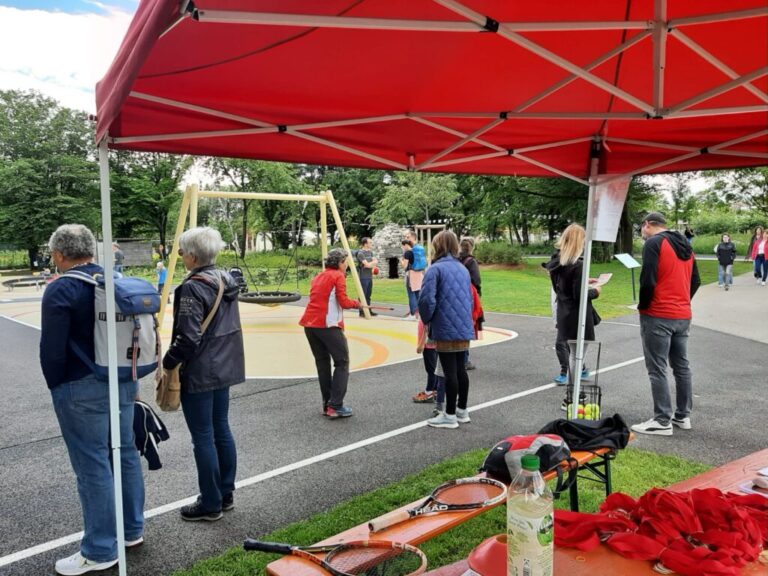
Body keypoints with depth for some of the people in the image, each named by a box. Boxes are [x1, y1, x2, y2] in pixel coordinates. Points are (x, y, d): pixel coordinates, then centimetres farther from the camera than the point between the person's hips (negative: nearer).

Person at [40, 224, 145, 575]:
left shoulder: (60, 290, -13)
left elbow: (52, 349, -14)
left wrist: (57, 388, 1)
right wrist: (127, 377, 16)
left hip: (82, 389, -7)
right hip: (123, 380, 7)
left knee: (93, 465, 1)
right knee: (125, 453, 16)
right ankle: (132, 529, 30)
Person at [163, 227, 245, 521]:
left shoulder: (192, 287, -18)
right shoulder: (225, 280, 7)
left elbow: (188, 336, -22)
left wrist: (167, 362, -8)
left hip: (198, 373, -8)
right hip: (224, 367, 9)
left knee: (203, 437, 3)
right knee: (221, 430, 16)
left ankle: (211, 504, 14)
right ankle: (226, 495, 28)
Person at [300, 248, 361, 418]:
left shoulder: (318, 277, 22)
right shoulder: (338, 276, -1)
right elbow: (343, 302, -9)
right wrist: (356, 303, 10)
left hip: (309, 324, 8)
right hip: (328, 325, -8)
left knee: (322, 363, 16)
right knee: (342, 363, 1)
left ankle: (327, 404, 18)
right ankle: (335, 406, -4)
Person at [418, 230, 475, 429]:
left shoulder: (436, 269, -12)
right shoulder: (463, 269, 13)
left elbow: (426, 299, -18)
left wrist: (426, 319, -1)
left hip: (445, 329, -7)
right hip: (464, 327, 7)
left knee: (449, 372, 0)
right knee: (460, 369, 16)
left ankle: (450, 415, 9)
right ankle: (462, 410, 26)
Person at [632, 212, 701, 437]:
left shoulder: (654, 243, -10)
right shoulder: (685, 245, 14)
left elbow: (648, 281, -18)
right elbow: (695, 281, 17)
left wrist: (642, 306, -4)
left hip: (658, 316, -8)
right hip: (683, 316, 8)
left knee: (657, 370, -3)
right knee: (682, 367, 14)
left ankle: (662, 422, -1)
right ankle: (683, 416, 23)